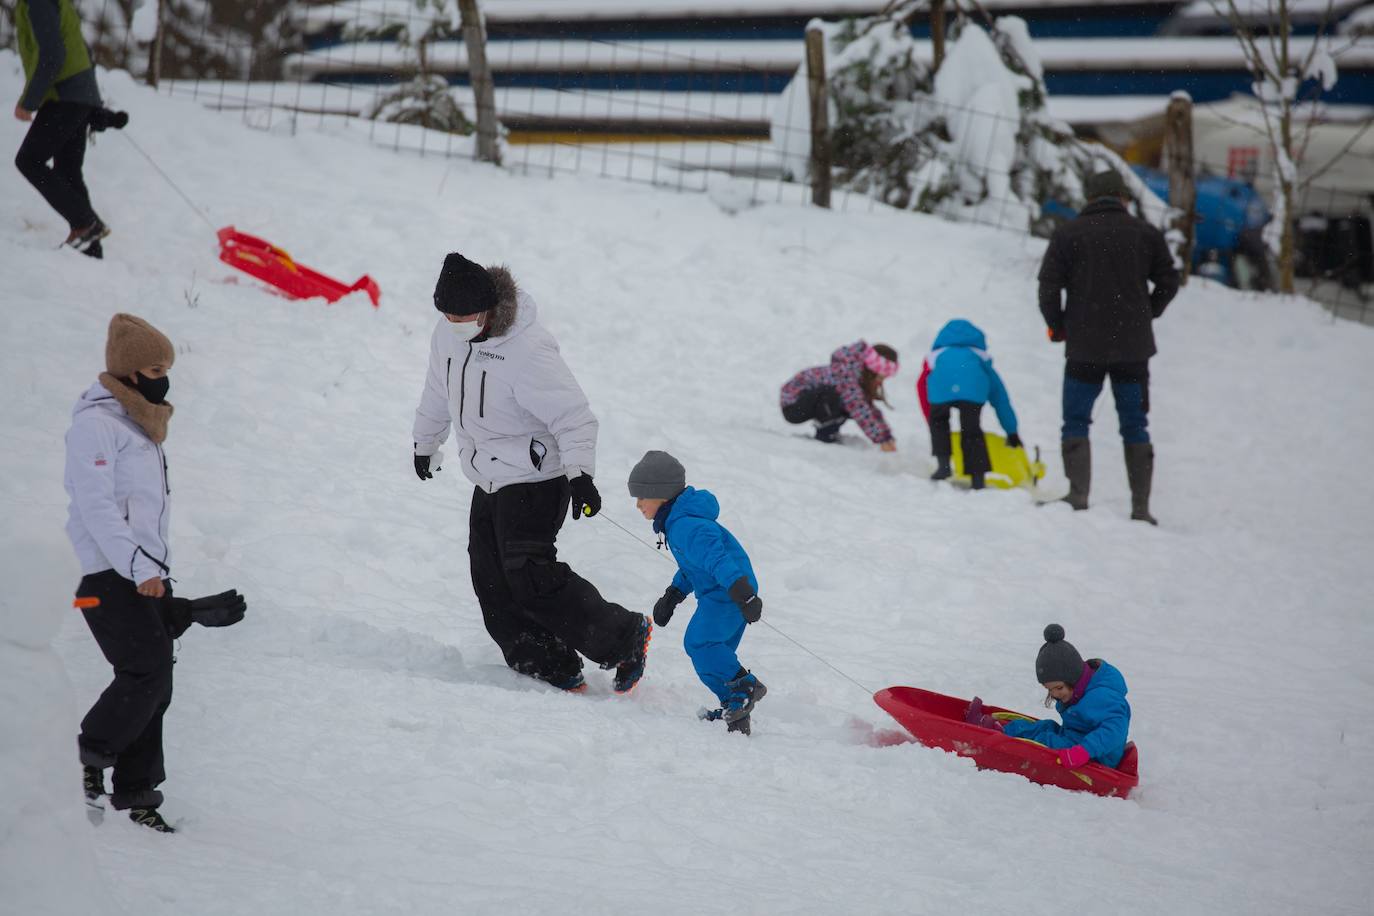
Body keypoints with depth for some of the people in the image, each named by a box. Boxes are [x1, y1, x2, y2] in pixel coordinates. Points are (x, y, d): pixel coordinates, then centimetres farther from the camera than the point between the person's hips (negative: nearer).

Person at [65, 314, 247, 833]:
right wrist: (138, 568, -25)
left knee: (153, 687, 5)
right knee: (147, 673, -17)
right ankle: (90, 759, 0)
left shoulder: (139, 425, 19)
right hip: (110, 576, -9)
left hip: (146, 573, 9)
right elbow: (97, 507, -18)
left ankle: (134, 791, 10)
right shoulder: (96, 422, -10)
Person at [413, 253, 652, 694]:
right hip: (489, 482, 8)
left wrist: (580, 473, -32)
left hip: (535, 479, -8)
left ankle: (625, 636, -2)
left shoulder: (526, 351, -25)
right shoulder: (447, 336, 0)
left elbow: (573, 415, -23)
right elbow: (438, 394, 20)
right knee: (493, 585, 3)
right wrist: (425, 443, 32)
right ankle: (554, 674, 9)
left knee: (529, 578, -16)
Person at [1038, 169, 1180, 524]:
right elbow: (1168, 281, 7)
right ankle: (1140, 507, 4)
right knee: (1135, 427, 8)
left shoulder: (1067, 234, -1)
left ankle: (1078, 496, -8)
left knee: (1076, 423, 6)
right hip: (1134, 348, 2)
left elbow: (1049, 286, -6)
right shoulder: (1145, 233, 5)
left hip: (1085, 348, -2)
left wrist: (1057, 326, 9)